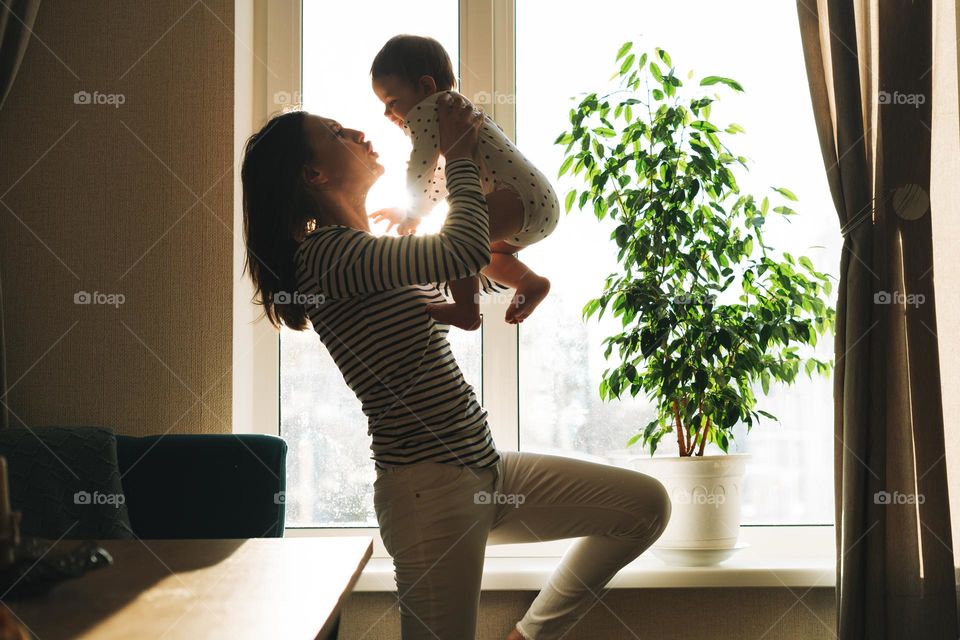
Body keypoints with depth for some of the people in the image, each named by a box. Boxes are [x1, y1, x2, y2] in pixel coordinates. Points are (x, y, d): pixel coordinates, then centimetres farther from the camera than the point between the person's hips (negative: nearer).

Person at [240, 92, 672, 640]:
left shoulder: (374, 252, 16)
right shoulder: (326, 253, -14)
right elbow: (465, 251, -25)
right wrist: (460, 157, -8)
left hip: (486, 470, 9)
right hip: (430, 486, -9)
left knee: (647, 504, 11)